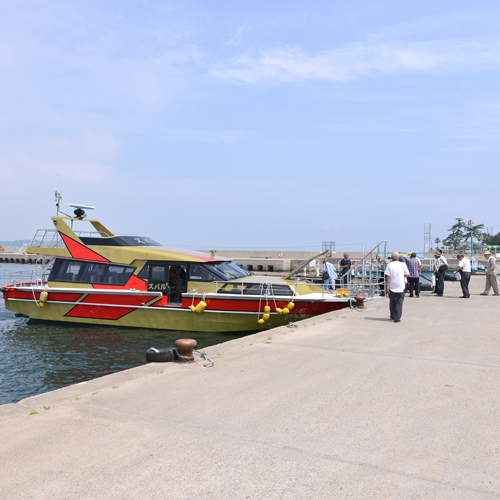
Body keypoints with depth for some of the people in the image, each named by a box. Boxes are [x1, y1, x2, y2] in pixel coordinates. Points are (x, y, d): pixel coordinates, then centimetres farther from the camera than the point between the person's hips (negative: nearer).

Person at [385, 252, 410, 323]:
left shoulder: (389, 265, -3)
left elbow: (388, 276, -8)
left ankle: (392, 316, 27)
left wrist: (387, 285, -6)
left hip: (392, 287, 1)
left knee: (392, 302, 15)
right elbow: (407, 274, 2)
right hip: (401, 287, -1)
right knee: (399, 302, 0)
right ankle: (397, 318, -7)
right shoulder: (403, 265, -1)